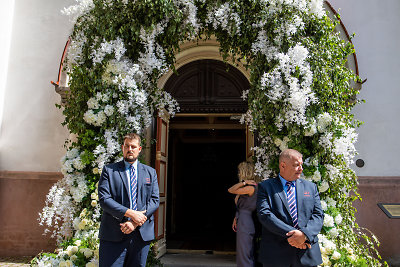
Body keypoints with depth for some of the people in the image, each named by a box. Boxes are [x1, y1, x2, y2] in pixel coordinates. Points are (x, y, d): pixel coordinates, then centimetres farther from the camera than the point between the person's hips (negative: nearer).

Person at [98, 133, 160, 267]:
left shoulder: (150, 172, 13)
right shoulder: (109, 170, 6)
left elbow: (155, 200, 4)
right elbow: (104, 199, -5)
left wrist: (135, 222, -10)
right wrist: (130, 213, -16)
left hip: (142, 234, 2)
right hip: (114, 235, -2)